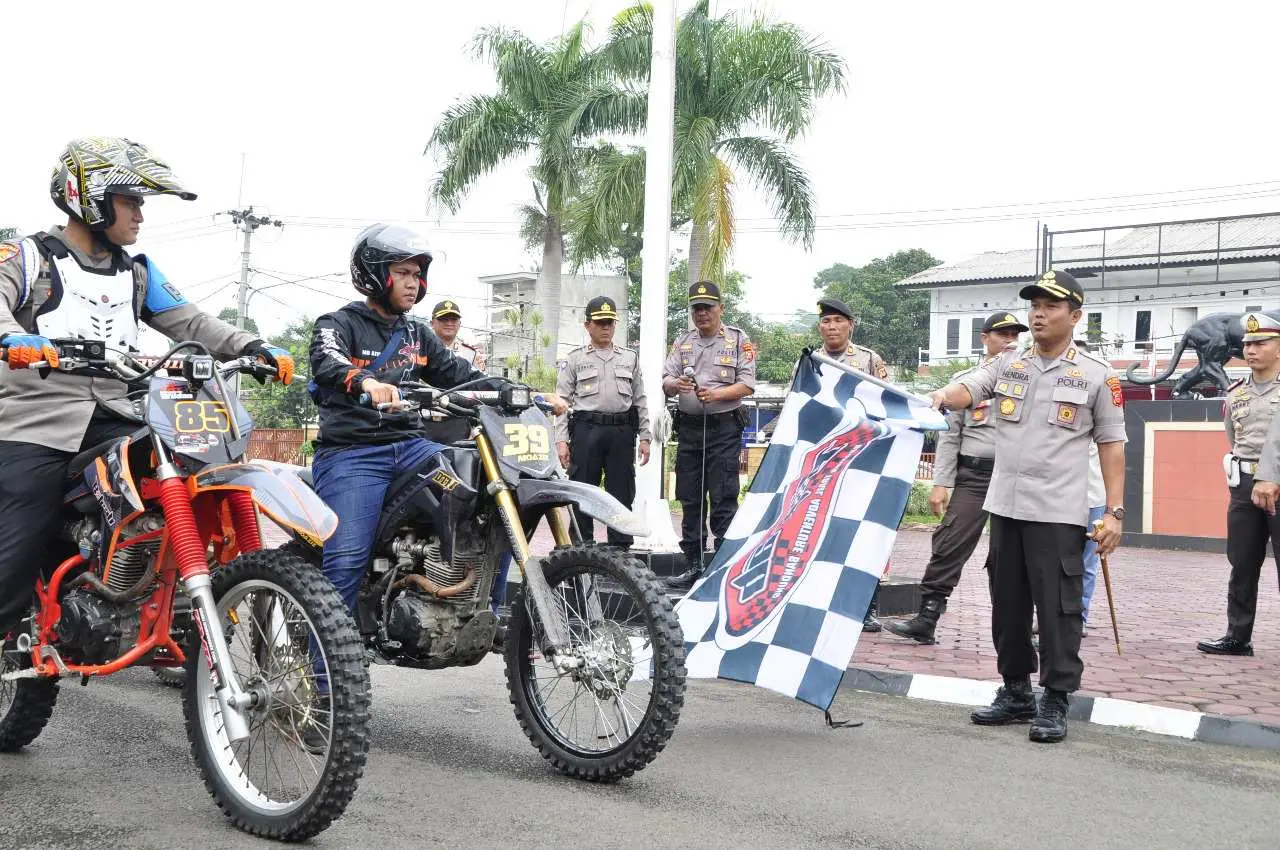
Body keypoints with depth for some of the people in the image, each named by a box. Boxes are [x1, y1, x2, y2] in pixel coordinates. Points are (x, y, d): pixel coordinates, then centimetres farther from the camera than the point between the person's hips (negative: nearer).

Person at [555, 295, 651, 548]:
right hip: (586, 431, -2)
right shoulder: (575, 359, 8)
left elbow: (639, 400, 16)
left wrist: (645, 437, 8)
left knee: (622, 493, 4)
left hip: (622, 432, 2)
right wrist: (561, 440, -5)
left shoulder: (630, 357, 16)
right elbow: (562, 401, 4)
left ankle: (621, 549, 10)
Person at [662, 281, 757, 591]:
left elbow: (747, 385, -5)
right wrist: (676, 384, -17)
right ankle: (693, 565, 16)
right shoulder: (682, 342, 14)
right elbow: (665, 381, 7)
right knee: (690, 501, 9)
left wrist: (716, 394, -21)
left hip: (724, 428, -5)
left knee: (723, 501, -8)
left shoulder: (738, 341, 1)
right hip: (689, 426, 5)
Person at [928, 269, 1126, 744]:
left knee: (1057, 608, -4)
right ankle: (1016, 692, 24)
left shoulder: (1097, 376, 2)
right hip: (1006, 507, 4)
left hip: (1059, 512, -4)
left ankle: (1055, 702, 6)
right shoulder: (1007, 365, 10)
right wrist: (941, 398, -30)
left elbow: (1111, 445, 3)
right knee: (1007, 604, 11)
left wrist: (1115, 512, -2)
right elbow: (967, 389, -6)